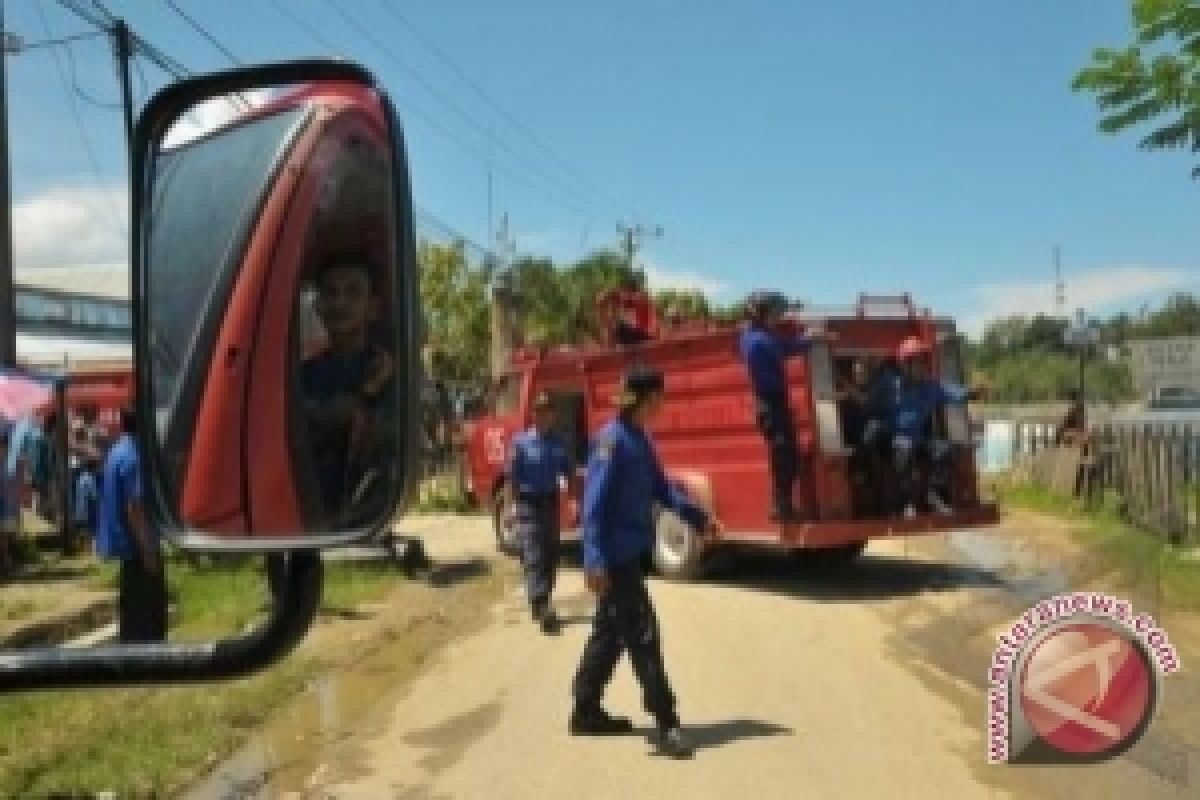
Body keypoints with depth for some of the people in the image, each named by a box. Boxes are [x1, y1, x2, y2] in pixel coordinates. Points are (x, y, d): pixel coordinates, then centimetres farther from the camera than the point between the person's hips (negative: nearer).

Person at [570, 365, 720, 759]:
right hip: (615, 557, -10)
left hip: (629, 554, 10)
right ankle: (666, 725, -3)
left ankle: (586, 712, 27)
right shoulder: (612, 439, -16)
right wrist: (594, 559, -26)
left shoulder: (640, 440, 11)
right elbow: (594, 502, -20)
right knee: (643, 638, -7)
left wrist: (698, 516, 8)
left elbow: (661, 488, 18)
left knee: (610, 633, 16)